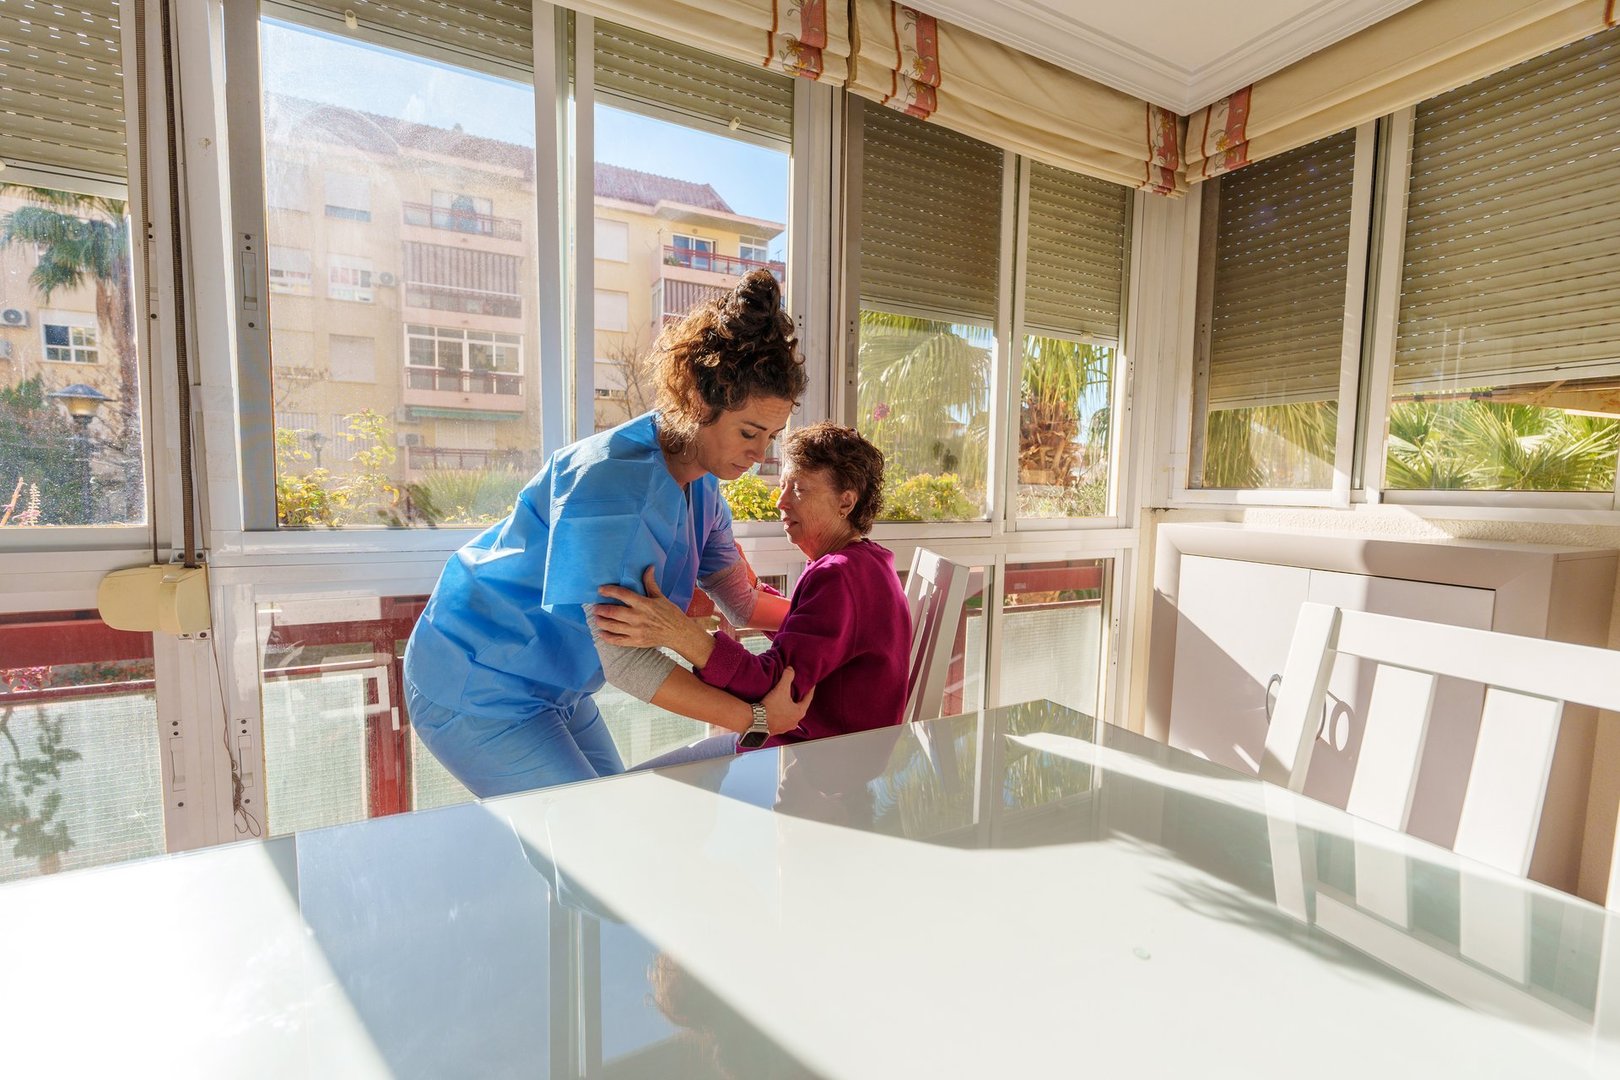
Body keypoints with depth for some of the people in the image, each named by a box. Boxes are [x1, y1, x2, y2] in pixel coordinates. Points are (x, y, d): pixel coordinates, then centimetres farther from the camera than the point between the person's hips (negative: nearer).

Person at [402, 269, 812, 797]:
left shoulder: (700, 487, -3)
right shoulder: (614, 480, -32)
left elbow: (743, 601, 6)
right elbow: (623, 657, -32)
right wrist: (756, 718, -28)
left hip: (553, 688, 9)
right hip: (478, 689, -8)